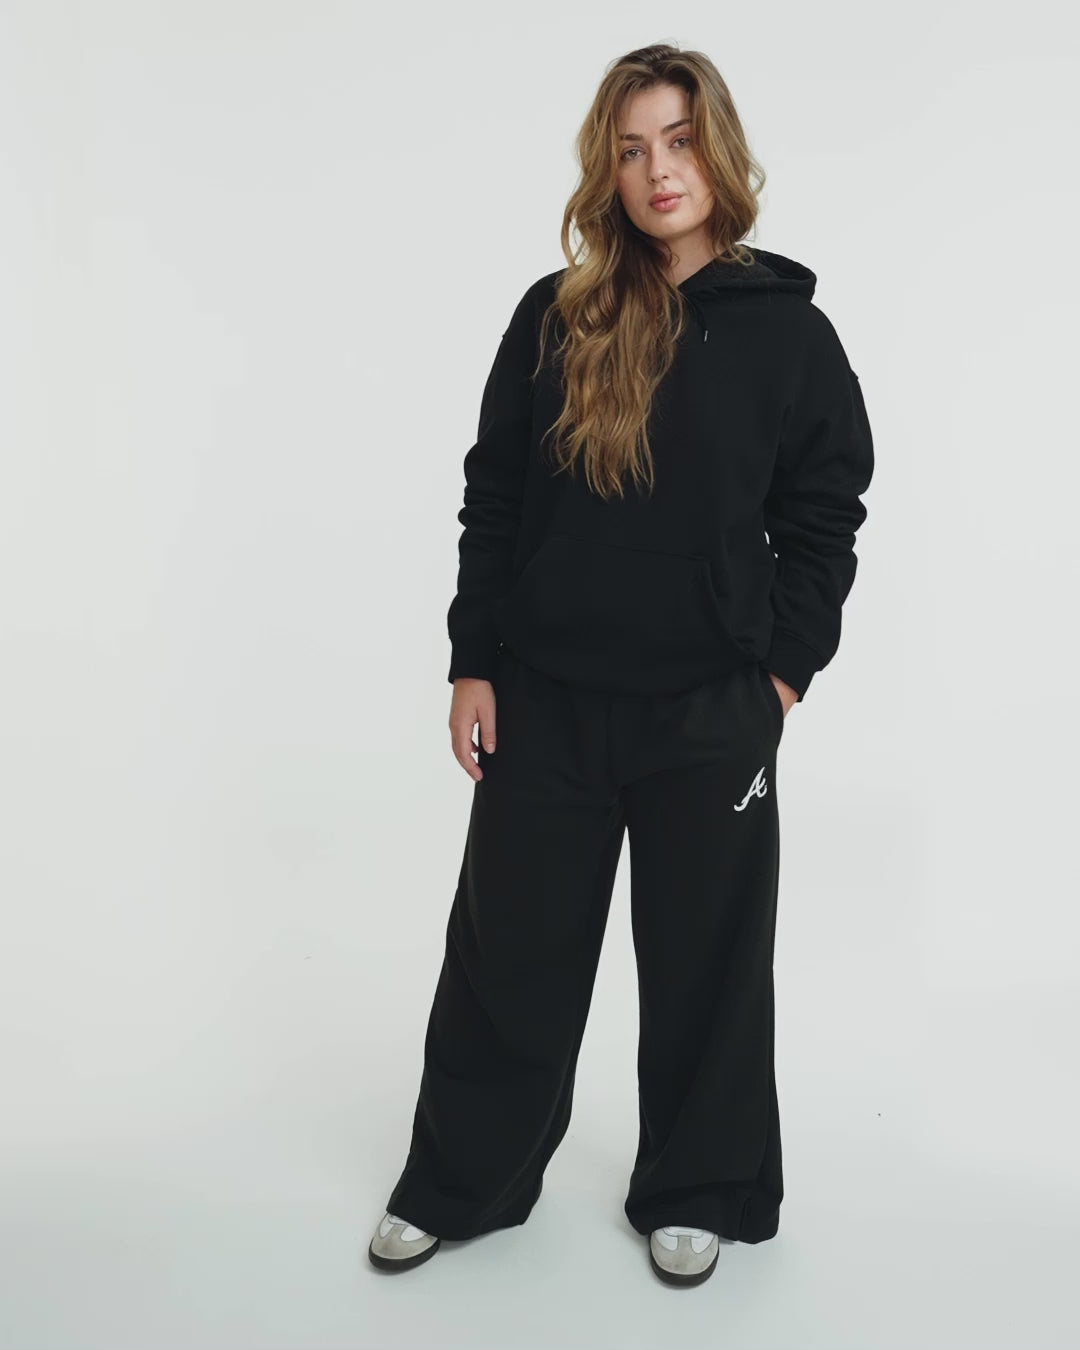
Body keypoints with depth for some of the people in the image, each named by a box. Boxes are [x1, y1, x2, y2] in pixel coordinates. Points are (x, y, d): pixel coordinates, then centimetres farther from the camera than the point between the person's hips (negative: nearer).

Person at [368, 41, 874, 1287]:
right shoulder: (554, 318, 1)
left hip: (711, 713, -1)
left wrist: (783, 673, -3)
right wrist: (473, 663, 0)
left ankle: (693, 1192, 33)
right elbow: (492, 499, 4)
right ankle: (456, 1184, 30)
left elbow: (823, 517, 3)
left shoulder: (790, 331, -1)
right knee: (508, 953, 11)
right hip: (545, 702, 1)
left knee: (704, 962, 12)